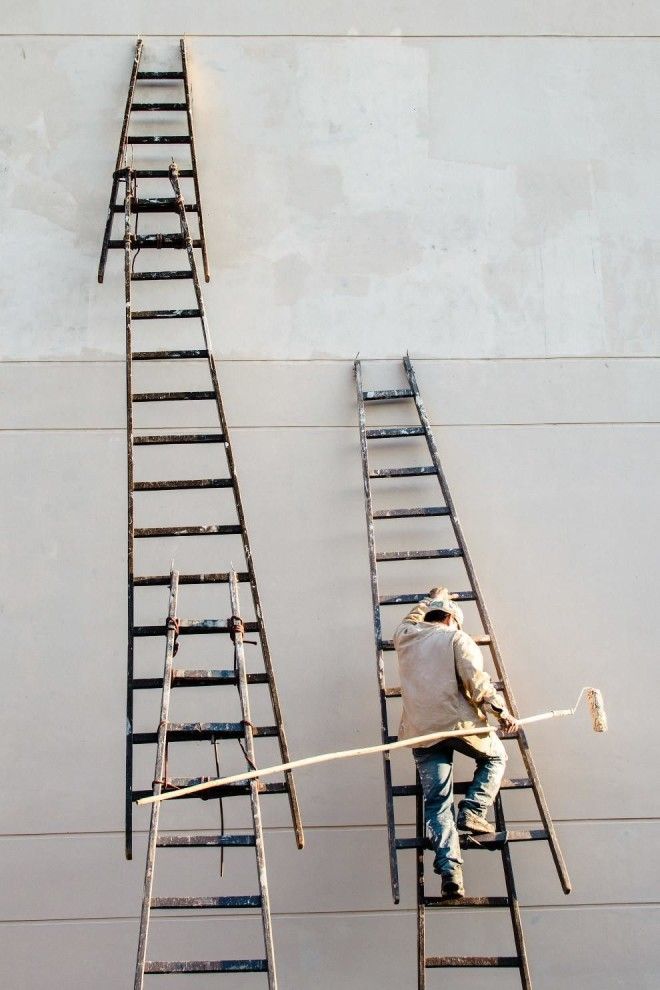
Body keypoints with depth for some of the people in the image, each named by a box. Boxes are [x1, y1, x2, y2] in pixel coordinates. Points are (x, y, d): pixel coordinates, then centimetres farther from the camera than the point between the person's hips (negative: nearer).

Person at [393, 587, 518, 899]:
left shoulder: (405, 637, 19)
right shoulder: (457, 638, 5)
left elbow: (410, 619, 44)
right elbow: (477, 680, -8)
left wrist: (430, 599, 59)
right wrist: (501, 711, -6)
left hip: (420, 731, 4)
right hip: (458, 721, -3)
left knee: (437, 802, 2)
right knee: (494, 756, 25)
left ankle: (449, 869, -10)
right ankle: (472, 811, 5)